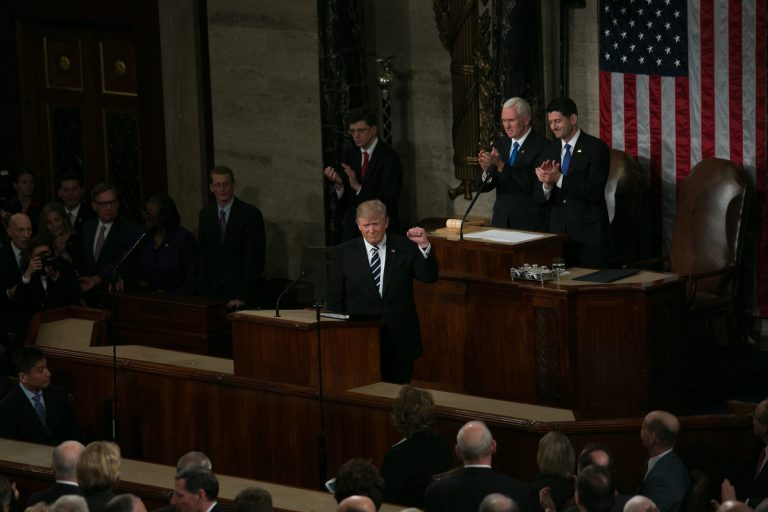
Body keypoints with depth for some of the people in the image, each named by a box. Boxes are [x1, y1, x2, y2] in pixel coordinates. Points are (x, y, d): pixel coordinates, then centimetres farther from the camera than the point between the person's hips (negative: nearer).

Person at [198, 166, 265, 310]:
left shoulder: (251, 214, -8)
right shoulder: (205, 214, 9)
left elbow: (255, 259, -10)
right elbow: (204, 256, 13)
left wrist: (242, 296, -16)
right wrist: (204, 293, 4)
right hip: (214, 291, 4)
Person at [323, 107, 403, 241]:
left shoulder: (389, 157, -9)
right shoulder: (349, 157, 7)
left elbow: (388, 198, -17)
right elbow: (342, 199, 5)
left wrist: (359, 187, -27)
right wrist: (338, 184, -17)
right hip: (352, 229, 5)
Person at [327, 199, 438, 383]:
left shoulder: (405, 247, 1)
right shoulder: (345, 252, 2)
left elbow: (430, 277, -8)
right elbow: (335, 298, 5)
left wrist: (424, 246, -21)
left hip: (399, 340, 0)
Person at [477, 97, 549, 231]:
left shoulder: (542, 146, -9)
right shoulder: (500, 144, 10)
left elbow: (533, 184, -21)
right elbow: (483, 188, 5)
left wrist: (501, 165, -27)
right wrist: (487, 171, -18)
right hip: (501, 221, 5)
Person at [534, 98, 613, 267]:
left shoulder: (597, 148, -6)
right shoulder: (550, 150, 10)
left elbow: (594, 192, -16)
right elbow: (539, 199, 7)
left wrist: (559, 179, -22)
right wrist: (546, 184, -15)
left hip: (589, 237, -5)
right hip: (557, 233, 5)